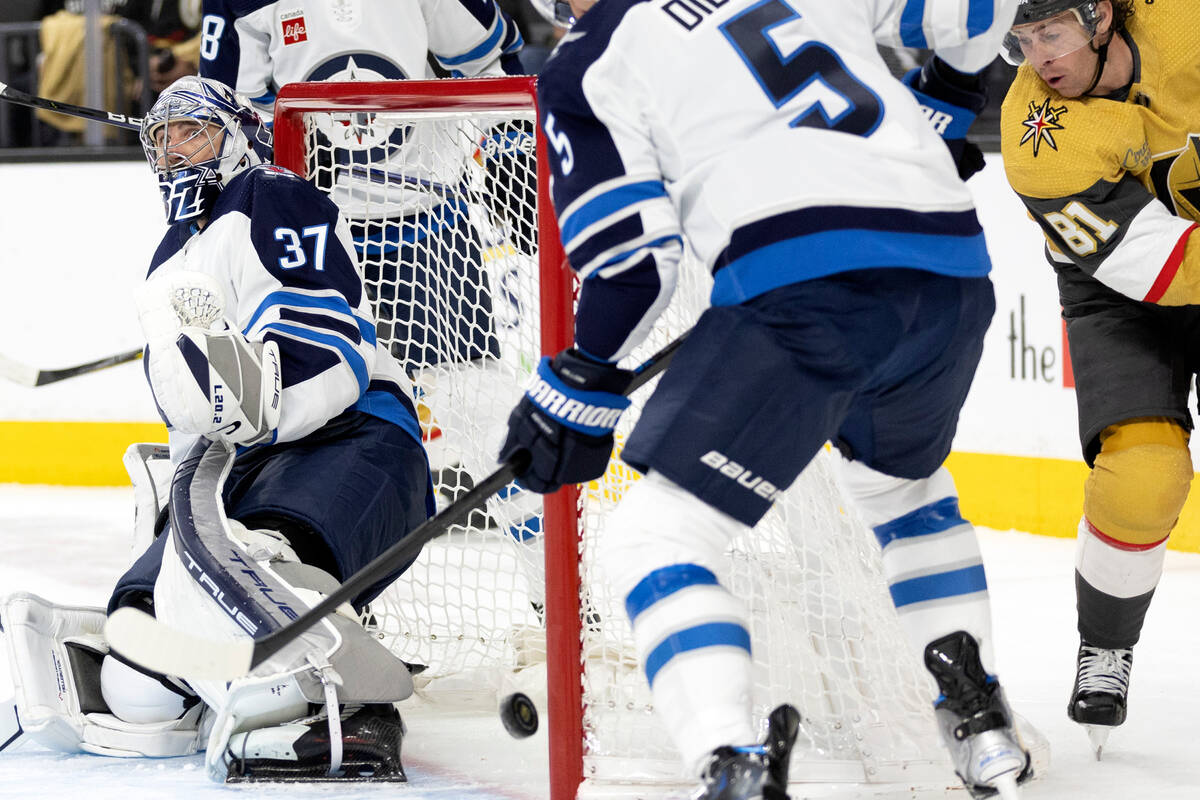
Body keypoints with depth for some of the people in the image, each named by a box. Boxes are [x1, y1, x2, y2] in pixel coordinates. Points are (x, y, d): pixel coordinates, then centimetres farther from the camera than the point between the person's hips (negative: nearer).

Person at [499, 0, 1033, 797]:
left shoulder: (586, 65, 12)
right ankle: (983, 724, 30)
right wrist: (945, 95, 44)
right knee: (904, 483, 36)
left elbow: (631, 257, 4)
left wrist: (579, 389, 15)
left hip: (800, 286, -6)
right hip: (953, 272, 6)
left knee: (654, 538, 2)